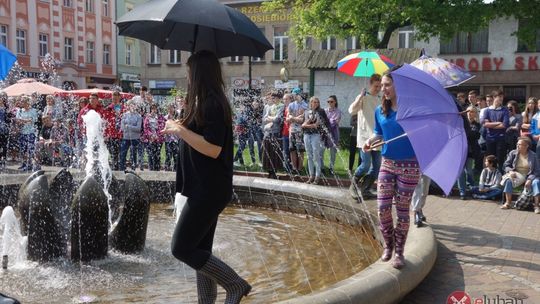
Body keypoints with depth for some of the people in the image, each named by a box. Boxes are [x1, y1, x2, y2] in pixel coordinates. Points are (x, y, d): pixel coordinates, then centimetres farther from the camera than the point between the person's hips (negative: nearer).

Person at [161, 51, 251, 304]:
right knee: (199, 249, 13)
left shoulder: (212, 104, -17)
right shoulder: (209, 102, 15)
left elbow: (213, 149, -24)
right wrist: (182, 128, 31)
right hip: (206, 188, 10)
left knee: (182, 248, -5)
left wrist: (180, 130, -18)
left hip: (209, 189, -10)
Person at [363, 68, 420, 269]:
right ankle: (388, 245, 22)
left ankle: (399, 252, 19)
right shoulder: (380, 111, 3)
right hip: (387, 164, 4)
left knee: (402, 209, 5)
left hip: (409, 165, -4)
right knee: (382, 207, -1)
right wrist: (370, 141, -5)